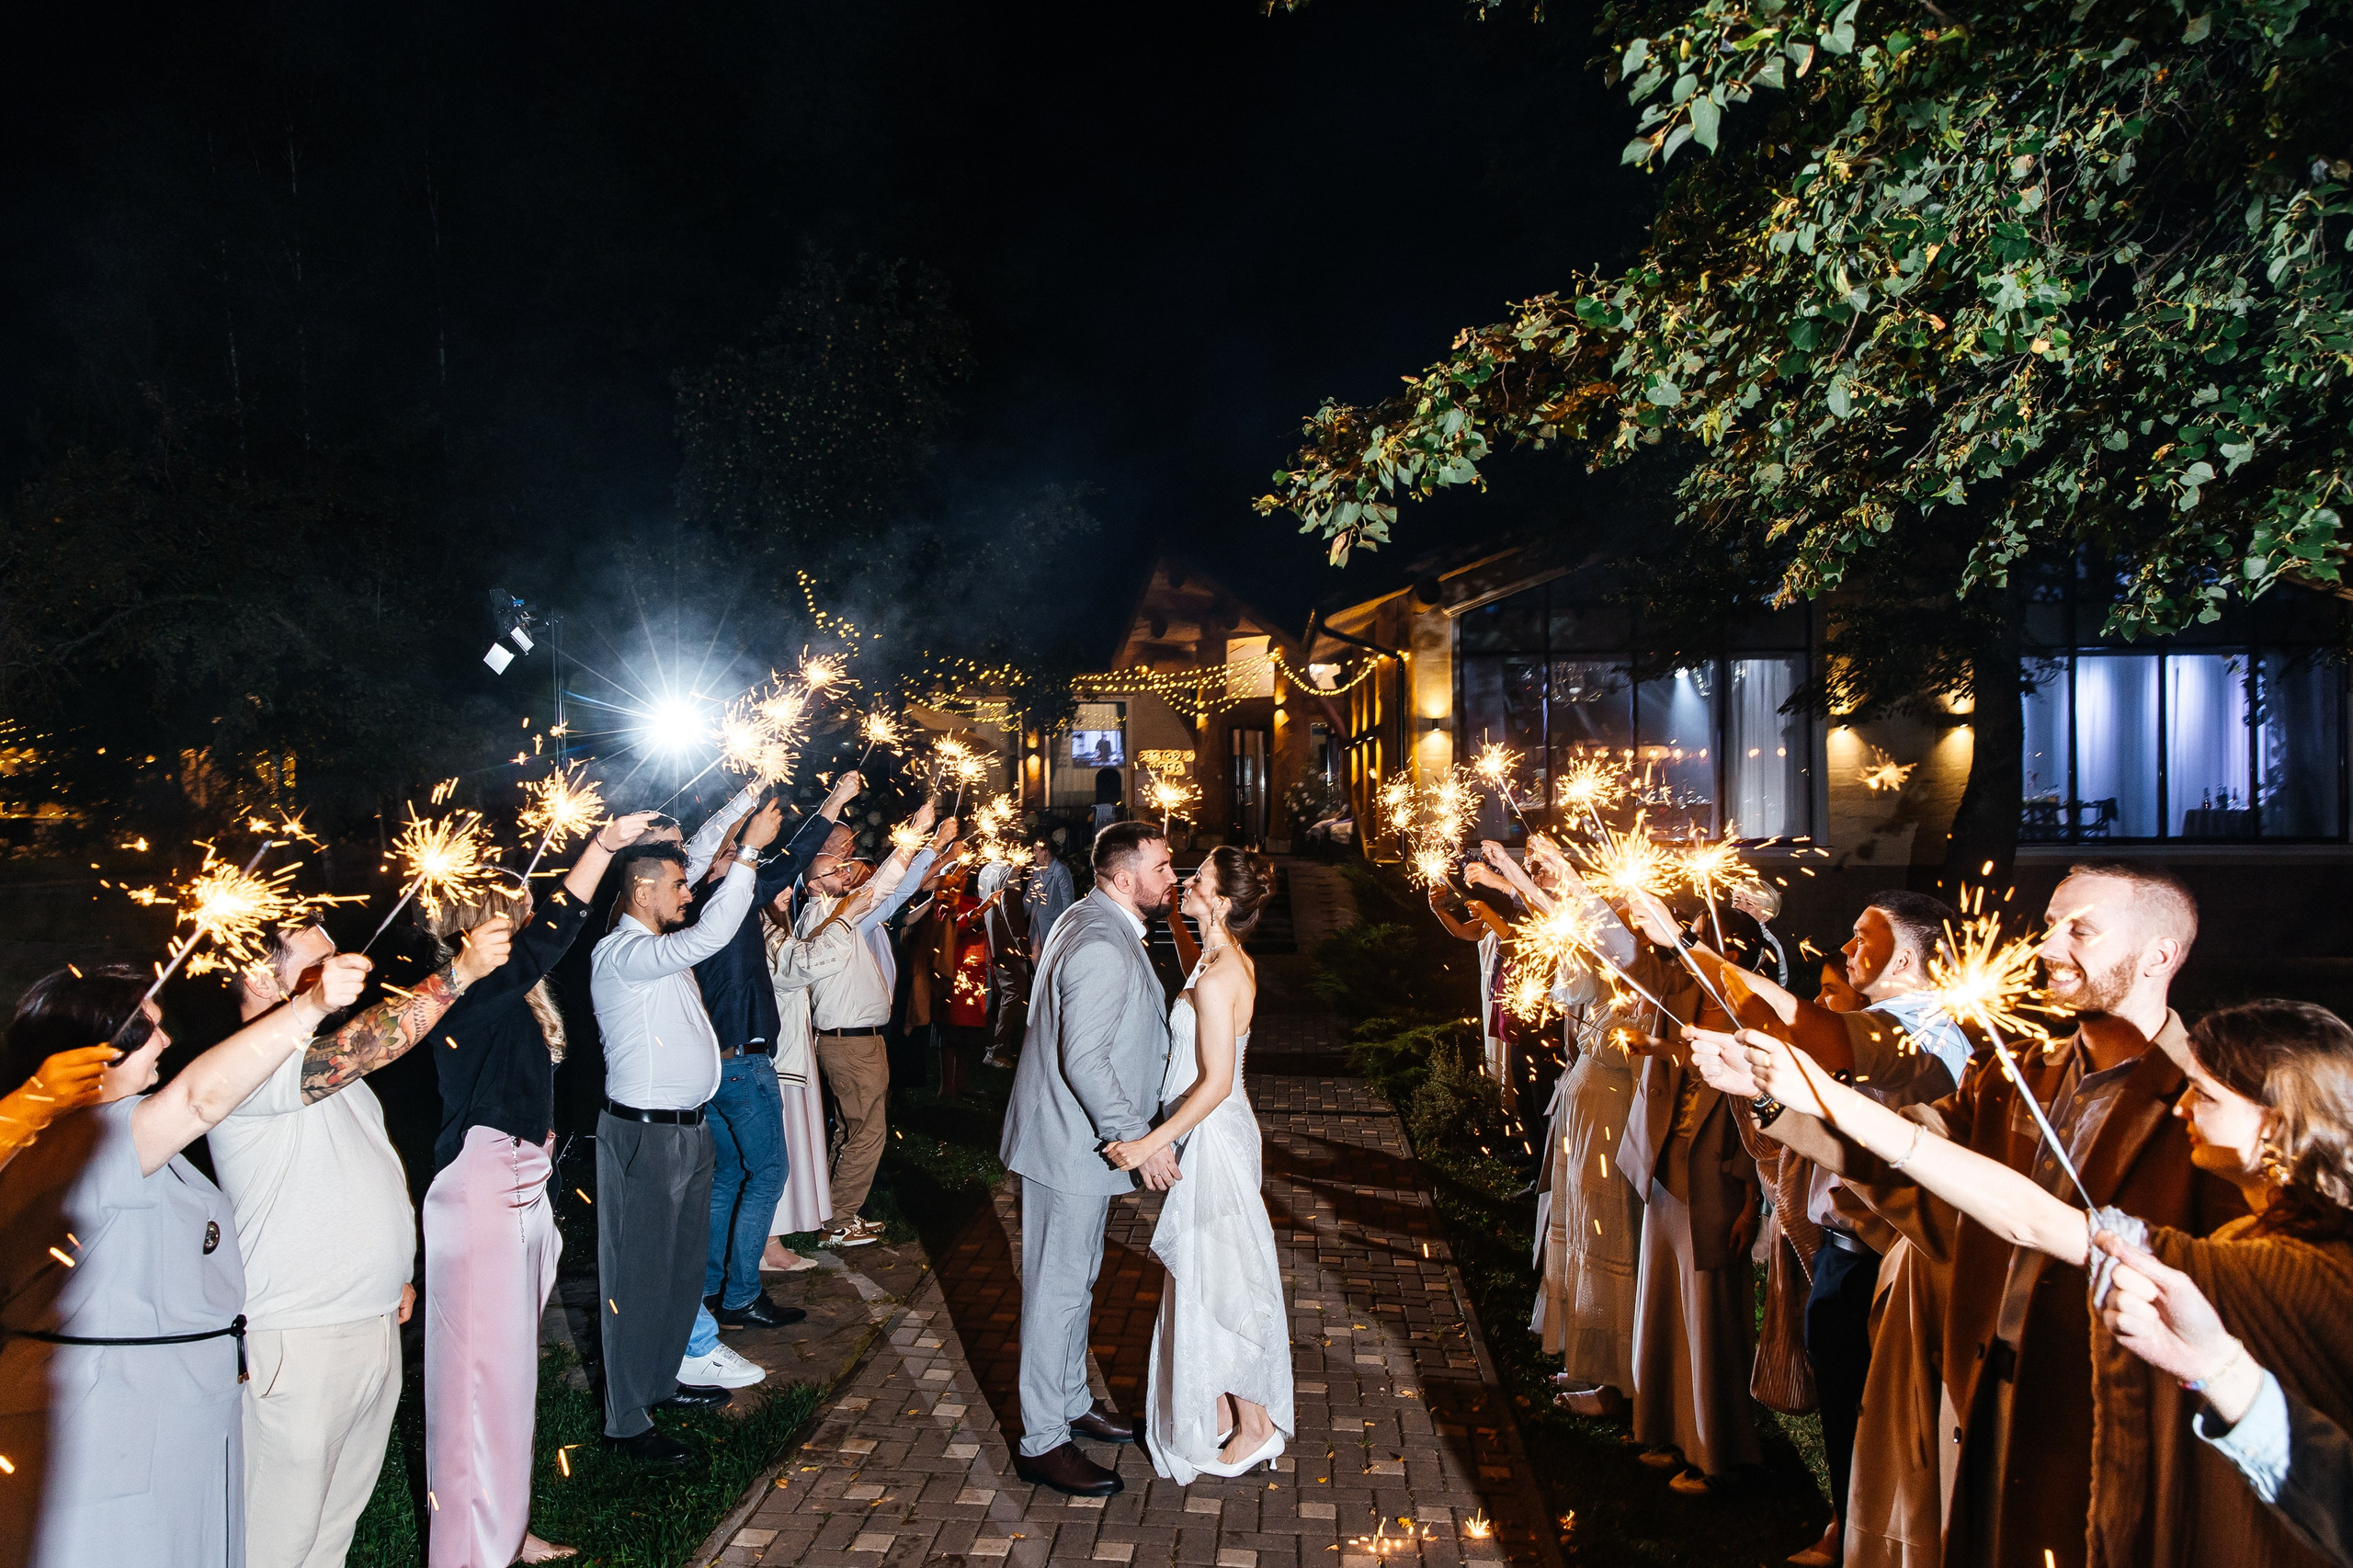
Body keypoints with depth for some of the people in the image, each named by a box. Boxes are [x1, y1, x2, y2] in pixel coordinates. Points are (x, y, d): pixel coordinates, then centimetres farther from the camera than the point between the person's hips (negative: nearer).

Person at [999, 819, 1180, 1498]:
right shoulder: (1103, 947, -25)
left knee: (1076, 1278, 21)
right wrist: (1138, 1138, -25)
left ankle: (1069, 1402, 37)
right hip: (1071, 1143, -11)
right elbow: (1084, 1061, -29)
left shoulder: (1089, 922, 9)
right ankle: (1042, 1443, 12)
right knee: (1059, 1288, 0)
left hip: (1078, 1136, 11)